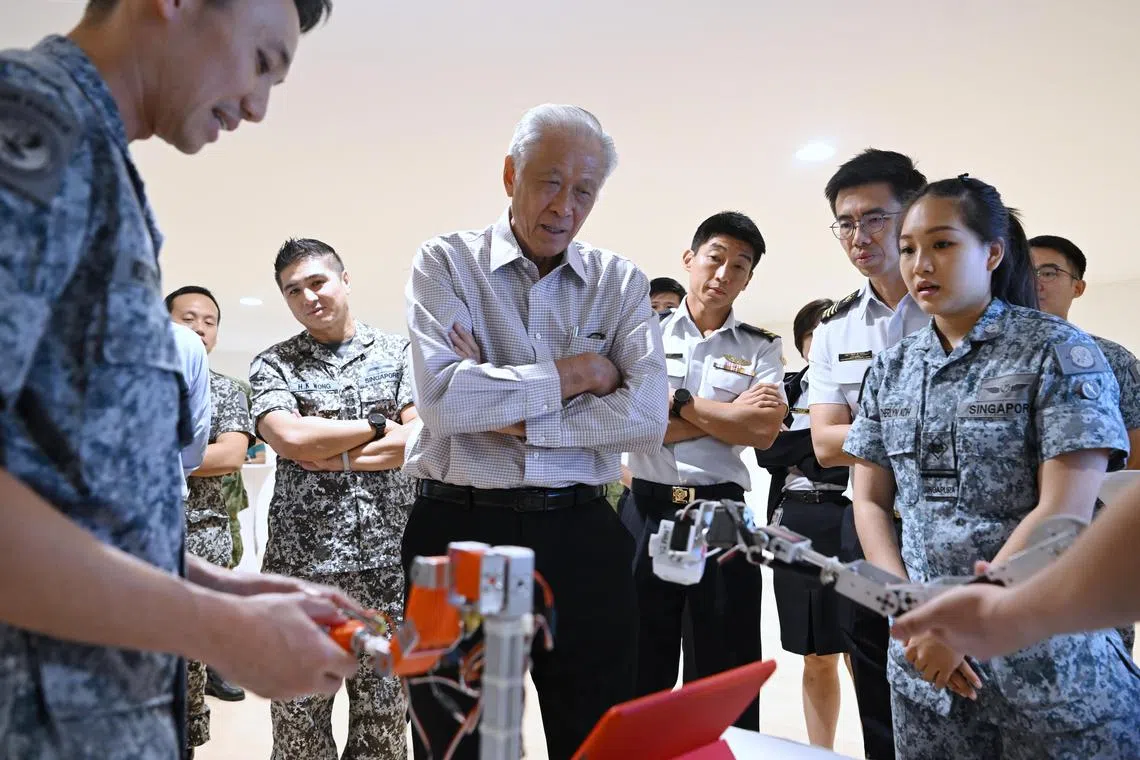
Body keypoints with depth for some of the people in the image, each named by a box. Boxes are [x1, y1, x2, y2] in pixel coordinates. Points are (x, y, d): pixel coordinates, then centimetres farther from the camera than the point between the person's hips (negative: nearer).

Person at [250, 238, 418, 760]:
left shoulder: (400, 352, 7)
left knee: (384, 715, 10)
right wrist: (379, 427, -6)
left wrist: (326, 453, -9)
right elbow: (289, 437, -12)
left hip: (389, 560, 0)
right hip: (301, 561, 0)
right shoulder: (272, 363, 6)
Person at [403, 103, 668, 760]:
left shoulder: (623, 283, 6)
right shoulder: (447, 263, 1)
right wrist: (576, 373, -9)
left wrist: (507, 418, -12)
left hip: (583, 539, 2)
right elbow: (444, 398, -16)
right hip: (460, 529, -1)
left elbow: (648, 417, -9)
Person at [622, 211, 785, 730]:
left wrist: (679, 402, -8)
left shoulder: (762, 349, 6)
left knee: (729, 670, 10)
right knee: (639, 666, 12)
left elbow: (763, 431, -10)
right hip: (647, 510, 0)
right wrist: (728, 414, -10)